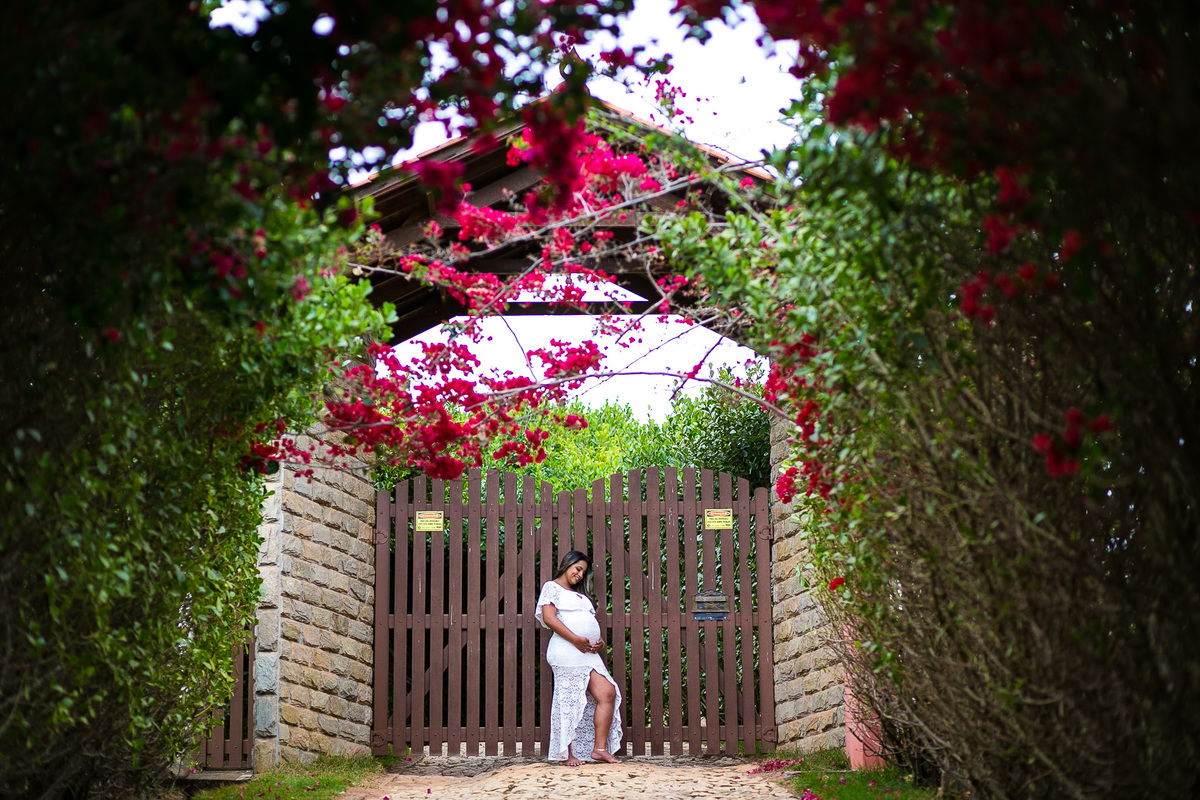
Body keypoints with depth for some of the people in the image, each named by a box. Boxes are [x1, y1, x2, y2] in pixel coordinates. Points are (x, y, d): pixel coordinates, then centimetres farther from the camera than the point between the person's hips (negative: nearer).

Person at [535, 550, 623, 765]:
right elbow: (549, 618, -9)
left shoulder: (579, 596, 31)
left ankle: (600, 748, -5)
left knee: (607, 693, -5)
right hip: (567, 651, -8)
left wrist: (599, 640, 7)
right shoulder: (552, 588, 5)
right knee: (569, 702, -7)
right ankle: (568, 754, -2)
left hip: (589, 652, 8)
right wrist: (576, 639, -16)